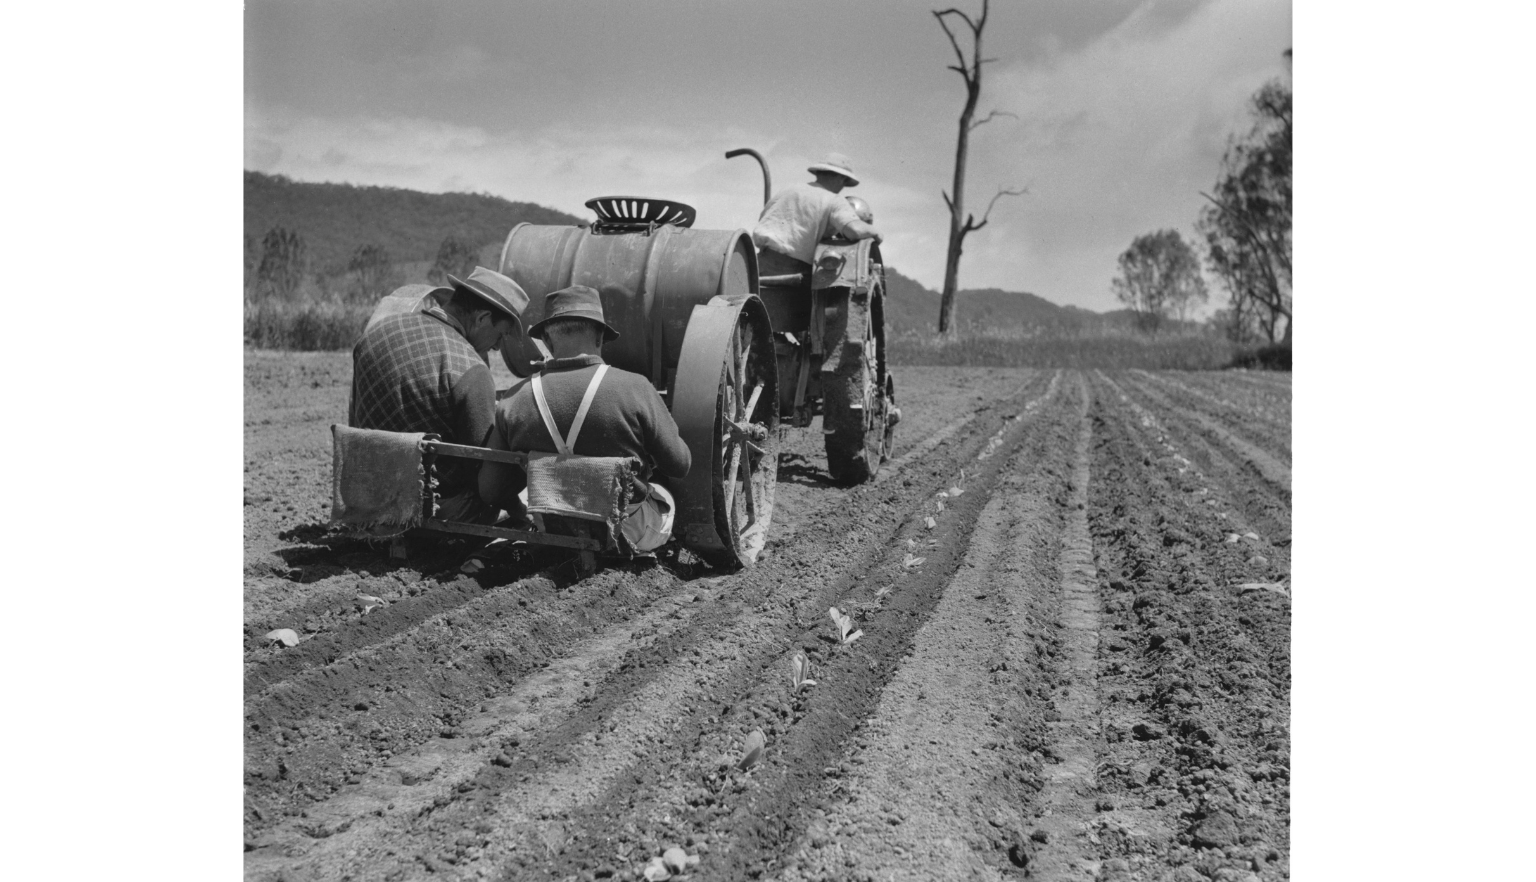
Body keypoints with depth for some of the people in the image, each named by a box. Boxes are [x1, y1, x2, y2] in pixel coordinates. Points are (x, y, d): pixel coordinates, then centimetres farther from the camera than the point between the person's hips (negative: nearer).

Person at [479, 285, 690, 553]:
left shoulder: (514, 401, -13)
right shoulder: (634, 388, -20)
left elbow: (490, 493, -6)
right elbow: (680, 465, -8)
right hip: (629, 535, -2)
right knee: (664, 495, 30)